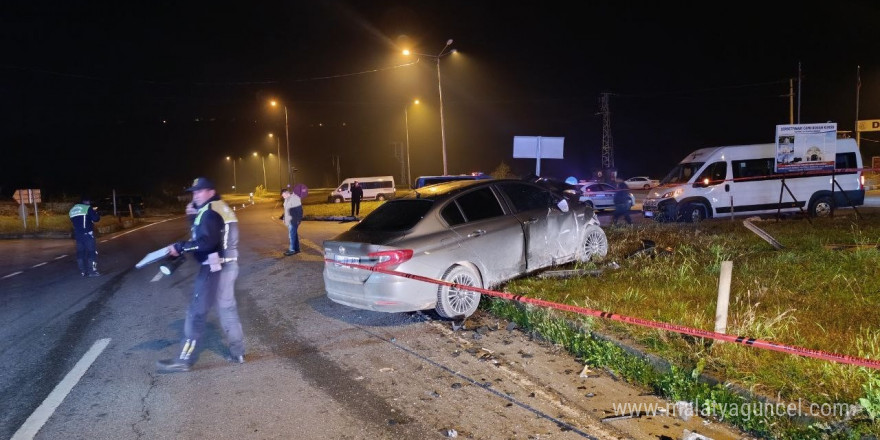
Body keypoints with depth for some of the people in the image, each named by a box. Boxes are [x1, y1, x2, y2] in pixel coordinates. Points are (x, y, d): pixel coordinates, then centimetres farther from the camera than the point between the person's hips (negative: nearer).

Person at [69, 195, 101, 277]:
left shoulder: (72, 210, 17)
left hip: (77, 234, 7)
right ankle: (92, 271, -8)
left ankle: (83, 271, 10)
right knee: (92, 252, -3)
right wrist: (96, 212, 10)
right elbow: (95, 219, -11)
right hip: (87, 233, -7)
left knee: (80, 252, 10)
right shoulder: (88, 208, -4)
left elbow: (73, 221, 24)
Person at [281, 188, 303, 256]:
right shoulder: (287, 199, 13)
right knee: (294, 235, 13)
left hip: (294, 221, -9)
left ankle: (292, 250, -5)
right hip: (289, 220, 9)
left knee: (292, 235, -8)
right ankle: (297, 249, 19)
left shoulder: (295, 198, -16)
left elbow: (299, 210, -18)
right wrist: (284, 218, 21)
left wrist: (298, 220, -20)